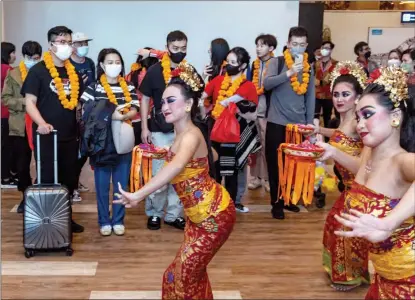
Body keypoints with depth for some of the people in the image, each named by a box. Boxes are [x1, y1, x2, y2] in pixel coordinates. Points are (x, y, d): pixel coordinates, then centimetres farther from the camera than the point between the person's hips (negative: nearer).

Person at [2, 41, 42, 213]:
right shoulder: (13, 74, 4)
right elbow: (5, 98, 1)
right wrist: (23, 102, -13)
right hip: (20, 126, 1)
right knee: (22, 164, 7)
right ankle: (26, 197, 21)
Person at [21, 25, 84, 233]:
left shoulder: (73, 73, 12)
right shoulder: (38, 71, -5)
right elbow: (30, 102, -10)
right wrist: (41, 123, -27)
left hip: (70, 136, 6)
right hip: (46, 137, -5)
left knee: (69, 180, 12)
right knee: (47, 180, 1)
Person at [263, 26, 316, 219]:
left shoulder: (308, 67, 9)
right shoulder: (277, 62, -3)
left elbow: (310, 97, 11)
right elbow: (267, 84, -21)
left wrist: (309, 122, 8)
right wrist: (289, 72, -33)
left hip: (299, 123, 4)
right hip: (277, 122, -3)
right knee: (275, 163, -1)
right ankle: (276, 203, 7)